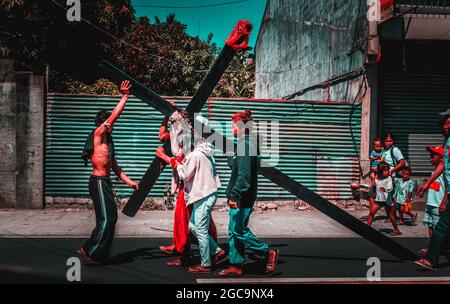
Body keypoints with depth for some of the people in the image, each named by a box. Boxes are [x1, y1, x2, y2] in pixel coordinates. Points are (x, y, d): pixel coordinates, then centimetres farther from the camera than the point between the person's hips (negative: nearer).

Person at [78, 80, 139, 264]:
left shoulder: (108, 140, 18)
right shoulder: (98, 134, -7)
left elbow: (114, 166, 20)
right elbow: (114, 116, -17)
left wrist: (128, 181, 16)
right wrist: (124, 97, -12)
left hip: (105, 182, 10)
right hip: (98, 182, -10)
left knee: (111, 217, 12)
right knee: (106, 219, -11)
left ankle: (101, 254, 20)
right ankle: (89, 251, -4)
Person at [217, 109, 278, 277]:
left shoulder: (245, 144, -18)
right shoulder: (246, 143, 13)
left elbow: (244, 174, -24)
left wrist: (235, 195, -22)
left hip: (242, 197, -10)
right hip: (241, 196, 10)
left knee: (239, 231, -2)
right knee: (234, 231, 13)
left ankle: (269, 253, 8)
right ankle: (236, 265, 21)